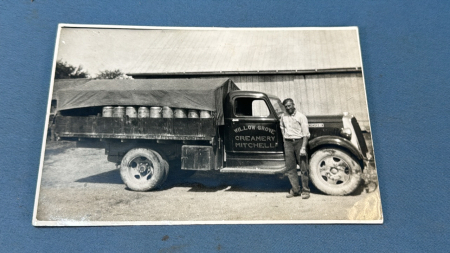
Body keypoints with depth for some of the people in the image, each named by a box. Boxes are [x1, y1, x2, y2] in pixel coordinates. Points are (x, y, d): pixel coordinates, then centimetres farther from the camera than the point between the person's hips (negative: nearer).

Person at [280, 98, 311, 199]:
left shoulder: (301, 116, -6)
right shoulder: (283, 116, 10)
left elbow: (306, 134, -10)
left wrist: (303, 148, -17)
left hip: (299, 141, -4)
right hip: (288, 143, 5)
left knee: (303, 167, 1)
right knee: (290, 168, 5)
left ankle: (305, 190, 11)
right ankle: (295, 190, 15)